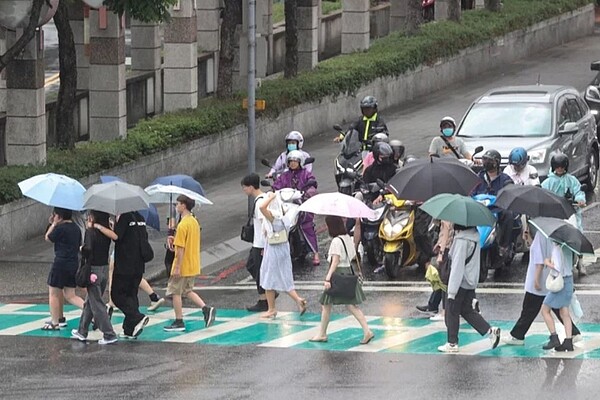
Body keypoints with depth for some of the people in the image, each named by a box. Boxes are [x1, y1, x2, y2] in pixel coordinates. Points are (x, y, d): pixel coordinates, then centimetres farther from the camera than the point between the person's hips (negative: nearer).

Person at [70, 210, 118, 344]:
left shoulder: (90, 231, -15)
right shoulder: (106, 231, 4)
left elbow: (87, 250, -23)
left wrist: (81, 249, -1)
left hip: (93, 269, -7)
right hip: (105, 269, 7)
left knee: (96, 303, -2)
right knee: (90, 301, 19)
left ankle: (109, 334, -6)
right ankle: (82, 331, 29)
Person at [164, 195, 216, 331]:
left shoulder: (183, 225, -19)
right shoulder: (195, 222, 8)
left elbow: (180, 248, -21)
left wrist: (177, 267, -19)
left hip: (183, 266, -9)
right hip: (193, 266, 9)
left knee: (175, 292, 3)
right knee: (188, 290, 20)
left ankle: (179, 322, 6)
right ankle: (206, 309, 4)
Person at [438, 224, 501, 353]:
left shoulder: (461, 240, -23)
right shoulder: (474, 236, 5)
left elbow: (458, 265, -23)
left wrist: (451, 291, -20)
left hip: (460, 282, -9)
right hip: (471, 282, 9)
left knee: (452, 312, 5)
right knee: (467, 310, 18)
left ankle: (452, 344, 11)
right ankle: (490, 331, 9)